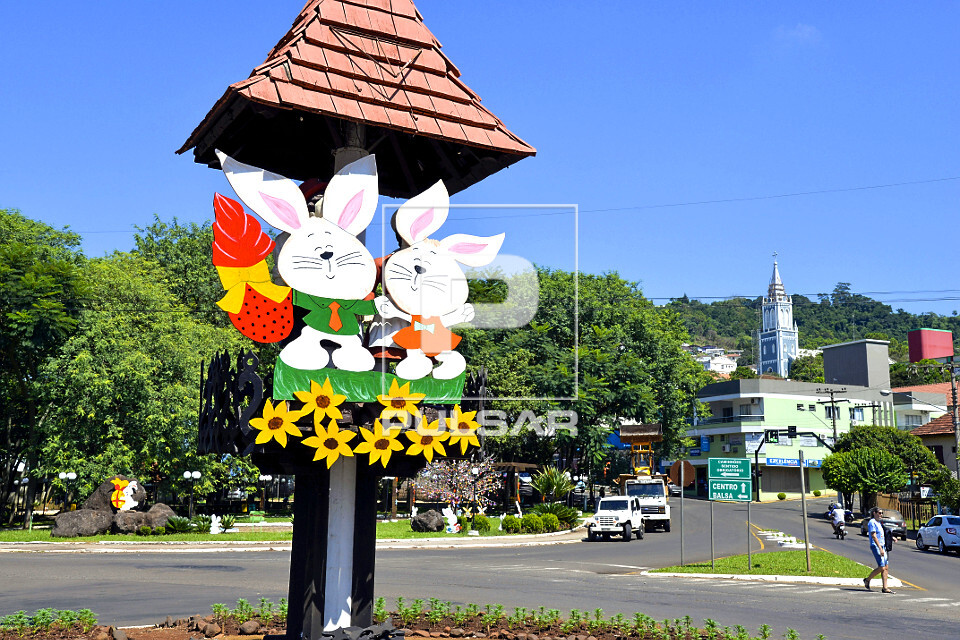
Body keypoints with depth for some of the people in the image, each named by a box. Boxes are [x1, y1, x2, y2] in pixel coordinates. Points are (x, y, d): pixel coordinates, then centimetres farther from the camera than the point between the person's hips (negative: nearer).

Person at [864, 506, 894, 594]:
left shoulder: (879, 522, 17)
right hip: (876, 546, -9)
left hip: (882, 546, 9)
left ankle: (885, 588, 5)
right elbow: (874, 537, -17)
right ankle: (867, 580, 5)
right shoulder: (872, 522, -10)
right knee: (881, 568, -13)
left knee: (886, 567, 3)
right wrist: (880, 548, -22)